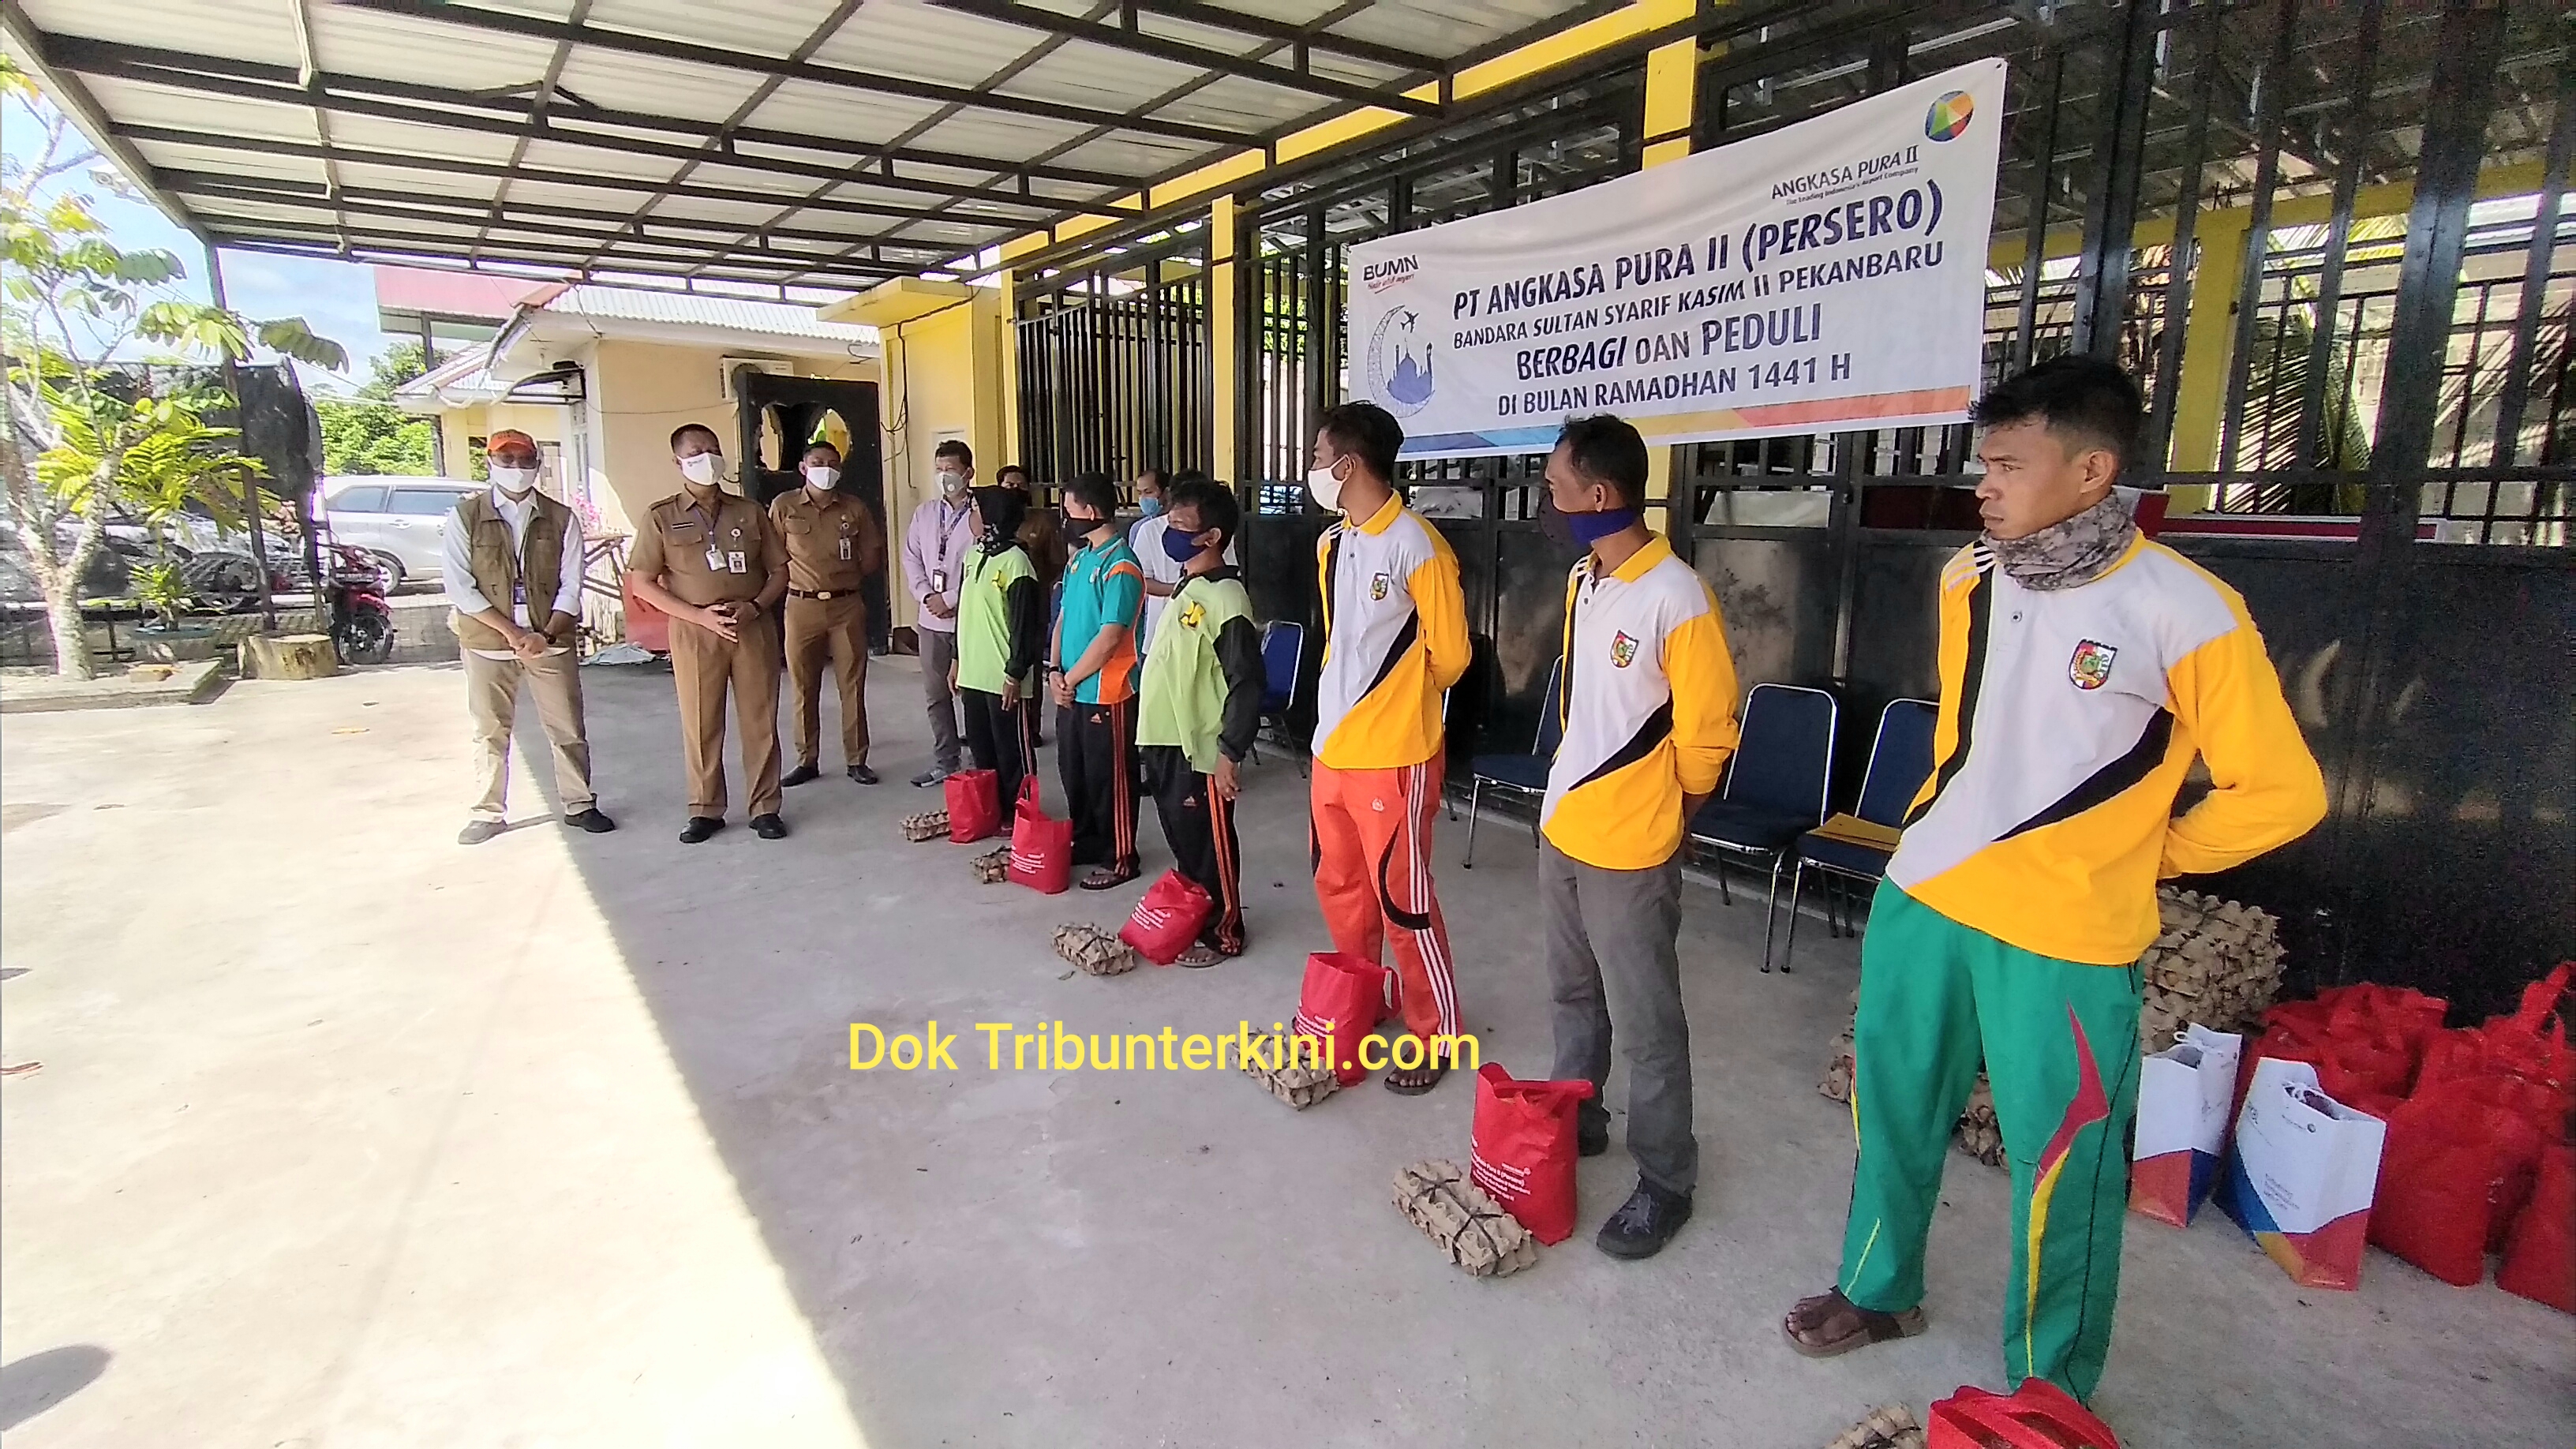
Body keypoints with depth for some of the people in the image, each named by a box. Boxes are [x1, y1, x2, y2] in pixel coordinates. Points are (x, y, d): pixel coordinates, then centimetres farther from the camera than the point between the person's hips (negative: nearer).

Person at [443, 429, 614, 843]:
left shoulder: (560, 518, 2)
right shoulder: (466, 515, -1)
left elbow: (571, 587, -1)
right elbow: (460, 587, -6)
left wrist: (545, 635, -13)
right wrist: (511, 631, -14)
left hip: (550, 641, 1)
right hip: (487, 642, -1)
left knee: (568, 729, 6)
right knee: (490, 731, 8)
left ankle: (579, 804, 19)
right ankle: (488, 813, 20)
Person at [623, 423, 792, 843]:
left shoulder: (749, 511, 8)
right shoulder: (662, 517, 2)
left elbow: (779, 571, 11)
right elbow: (641, 583, -1)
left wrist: (754, 606, -8)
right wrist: (699, 615, -11)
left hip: (754, 629, 1)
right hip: (695, 632, -1)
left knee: (761, 721, 3)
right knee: (700, 725, 4)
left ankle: (765, 808, 13)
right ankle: (705, 809, 16)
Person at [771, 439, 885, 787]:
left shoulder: (854, 508, 5)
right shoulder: (784, 506, 3)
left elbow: (874, 556, 10)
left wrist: (847, 576, 3)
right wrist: (799, 577, 0)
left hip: (847, 606, 0)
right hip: (802, 607, 0)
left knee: (853, 686, 3)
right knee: (803, 689, 6)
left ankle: (857, 760, 13)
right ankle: (807, 761, 17)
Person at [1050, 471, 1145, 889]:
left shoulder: (1120, 566, -17)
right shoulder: (1078, 559, 10)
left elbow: (1109, 637, -22)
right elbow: (1064, 618, 13)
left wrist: (1070, 680, -14)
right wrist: (1056, 671, 0)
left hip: (1106, 694, -9)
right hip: (1072, 692, 9)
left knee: (1109, 778, 2)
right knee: (1074, 772, 18)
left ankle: (1119, 859, 15)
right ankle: (1085, 843, 35)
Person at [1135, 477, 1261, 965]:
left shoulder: (1225, 598, -18)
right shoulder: (1188, 588, 12)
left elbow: (1247, 683, -21)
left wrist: (1231, 752, -23)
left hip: (1199, 748, -9)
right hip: (1167, 742, 9)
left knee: (1209, 844, 4)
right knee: (1182, 839, 19)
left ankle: (1222, 933, 19)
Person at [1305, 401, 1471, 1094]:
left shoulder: (1417, 547, -16)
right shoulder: (1331, 543, 9)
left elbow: (1449, 655, -10)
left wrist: (1398, 700, 3)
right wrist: (1347, 700, 14)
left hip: (1393, 756, -8)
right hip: (1333, 745, 8)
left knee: (1403, 901, 1)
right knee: (1339, 886, 19)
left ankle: (1435, 1036, 17)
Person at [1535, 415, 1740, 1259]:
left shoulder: (1675, 598, -21)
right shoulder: (1581, 579, 5)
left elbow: (1706, 732, -14)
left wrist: (1651, 813, -1)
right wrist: (1577, 790, 17)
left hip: (1628, 848, -8)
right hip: (1562, 827, 8)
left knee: (1644, 1023, 5)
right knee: (1573, 994, 22)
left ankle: (1665, 1180, 22)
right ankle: (1573, 1122, 41)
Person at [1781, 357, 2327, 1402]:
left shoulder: (2183, 611, -14)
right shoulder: (1968, 579, 3)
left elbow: (2282, 793, -6)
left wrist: (2143, 856, 1)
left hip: (2062, 938, -5)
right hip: (1919, 901, 6)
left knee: (2061, 1170, 9)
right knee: (1892, 1110, 19)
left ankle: (2050, 1392, 31)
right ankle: (1879, 1291, 43)